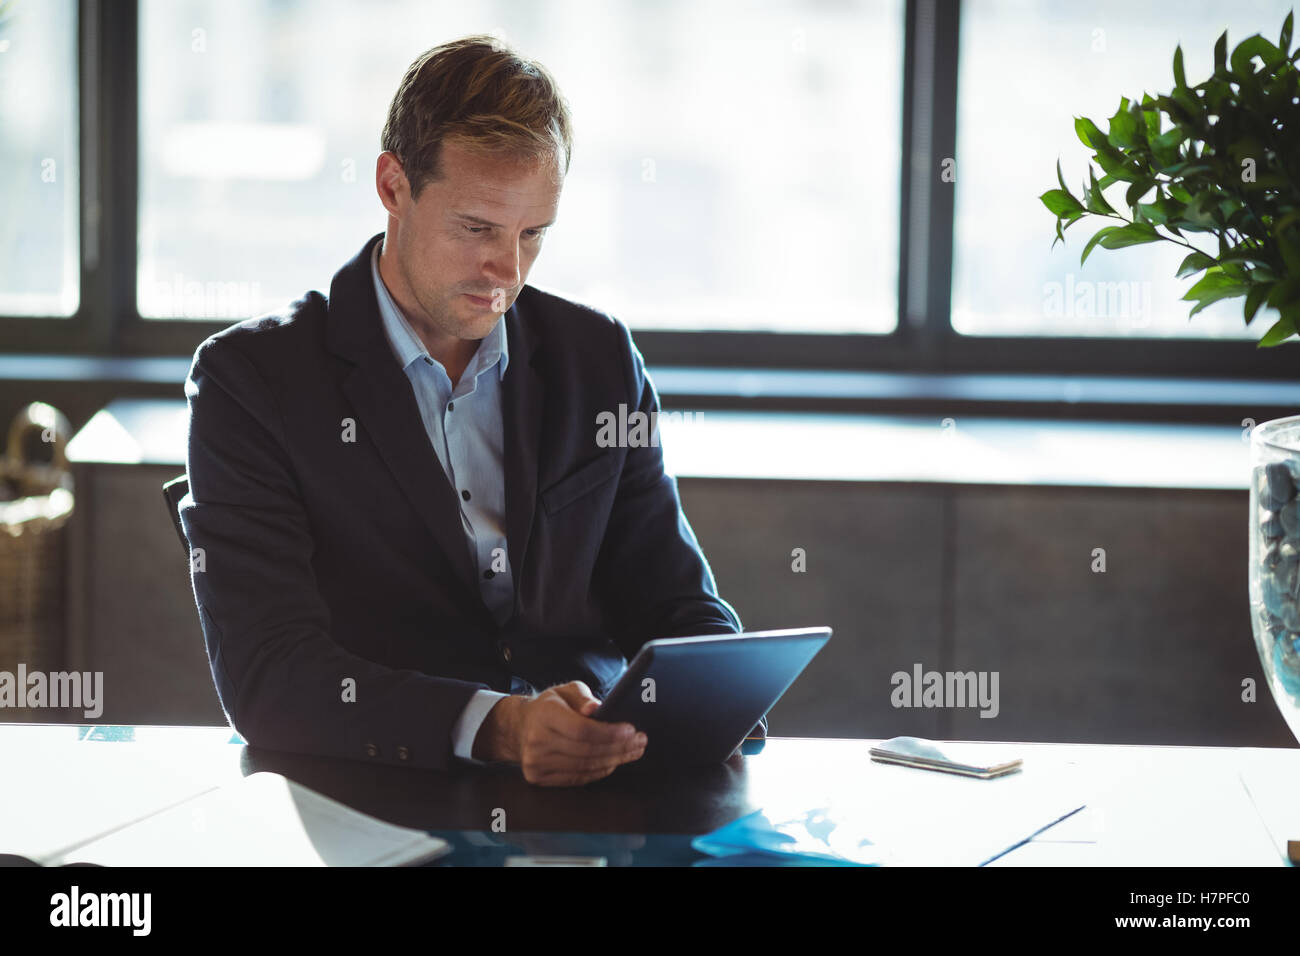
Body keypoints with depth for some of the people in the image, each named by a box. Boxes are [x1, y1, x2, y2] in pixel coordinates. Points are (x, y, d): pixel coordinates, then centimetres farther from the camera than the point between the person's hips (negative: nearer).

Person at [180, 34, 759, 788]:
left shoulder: (599, 359, 11)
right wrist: (493, 728, -28)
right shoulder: (249, 380, -2)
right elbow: (263, 675, -12)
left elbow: (678, 606, 15)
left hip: (599, 794, 3)